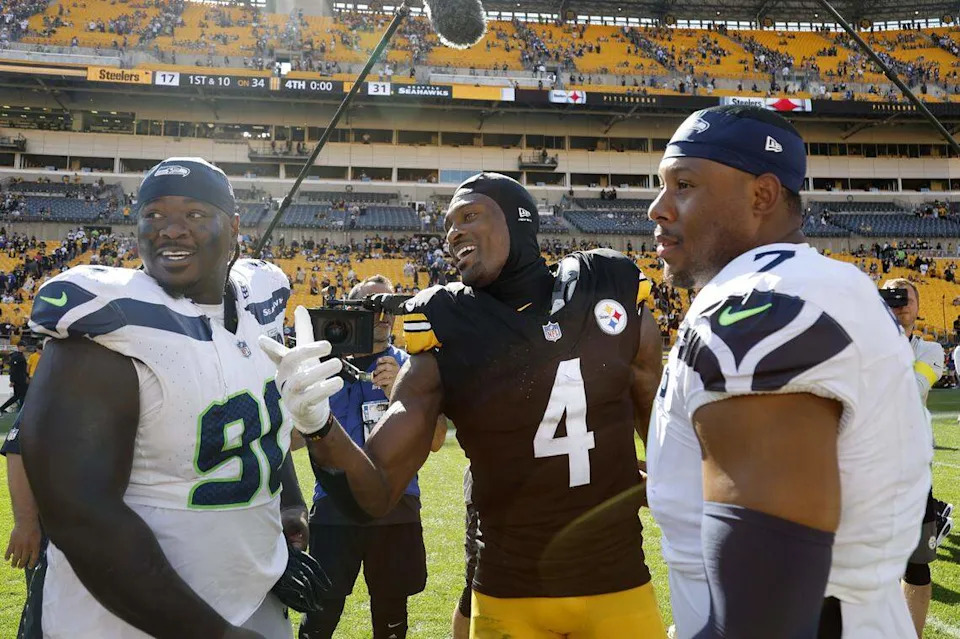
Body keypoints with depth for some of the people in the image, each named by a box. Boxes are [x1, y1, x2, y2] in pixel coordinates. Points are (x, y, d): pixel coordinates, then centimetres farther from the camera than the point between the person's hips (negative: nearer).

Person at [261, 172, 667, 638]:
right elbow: (376, 496, -10)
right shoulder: (445, 344, -8)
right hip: (512, 601, 0)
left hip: (619, 589, 1)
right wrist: (318, 427, -28)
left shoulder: (616, 304, -4)